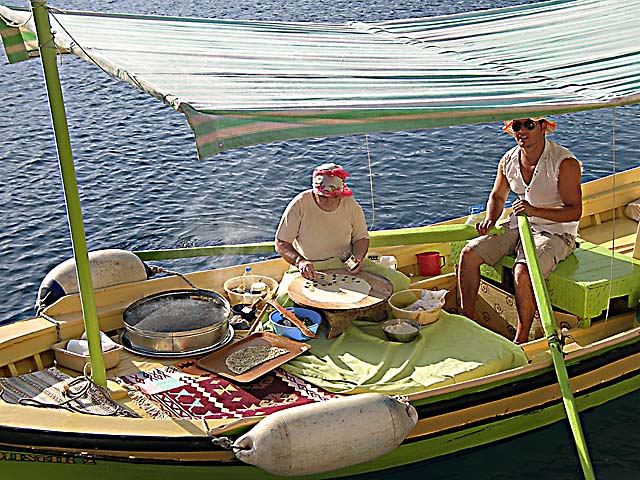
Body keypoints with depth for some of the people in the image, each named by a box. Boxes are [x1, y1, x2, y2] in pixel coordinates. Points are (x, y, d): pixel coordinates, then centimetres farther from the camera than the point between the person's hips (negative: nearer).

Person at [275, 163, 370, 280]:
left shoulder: (351, 206, -5)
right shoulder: (299, 205, -13)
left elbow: (361, 238, 11)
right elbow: (281, 244, -10)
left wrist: (358, 258, -9)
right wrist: (300, 261, -28)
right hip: (308, 271, -1)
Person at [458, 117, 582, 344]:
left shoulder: (565, 163, -17)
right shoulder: (508, 160, 1)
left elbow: (574, 211, -19)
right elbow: (497, 196, 17)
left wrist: (536, 211, -33)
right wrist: (490, 220, -5)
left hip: (555, 232, -6)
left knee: (523, 272, -33)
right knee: (469, 253, -10)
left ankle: (522, 338, -15)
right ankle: (467, 319, 3)